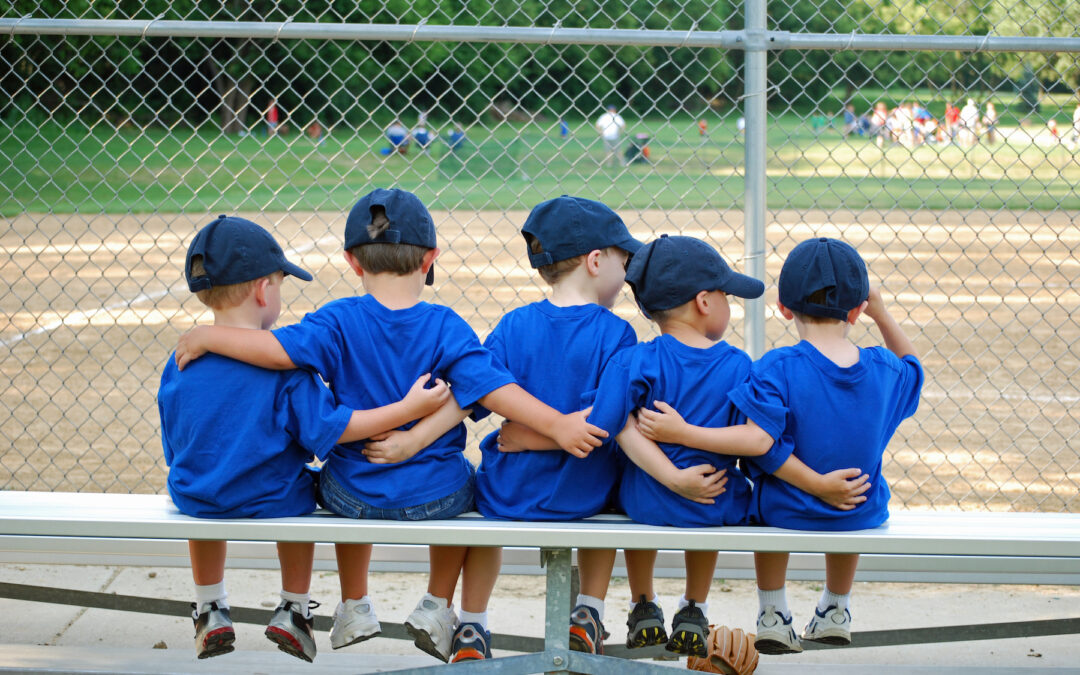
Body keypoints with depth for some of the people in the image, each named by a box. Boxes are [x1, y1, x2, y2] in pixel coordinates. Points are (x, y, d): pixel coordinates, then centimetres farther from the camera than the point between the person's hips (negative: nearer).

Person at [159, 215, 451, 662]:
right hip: (272, 502, -2)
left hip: (199, 502, 2)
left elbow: (174, 449, 1)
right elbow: (328, 428, -19)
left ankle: (210, 613, 44)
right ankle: (293, 612, 38)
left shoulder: (180, 363, -9)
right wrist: (407, 409, -17)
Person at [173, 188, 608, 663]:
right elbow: (490, 387, -19)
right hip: (435, 498, -1)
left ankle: (354, 607, 45)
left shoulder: (339, 322, -13)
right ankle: (437, 607, 38)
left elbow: (279, 349, -24)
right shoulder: (445, 326, -12)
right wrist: (557, 424, -19)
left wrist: (208, 337, -13)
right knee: (460, 483, 37)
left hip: (356, 498, 1)